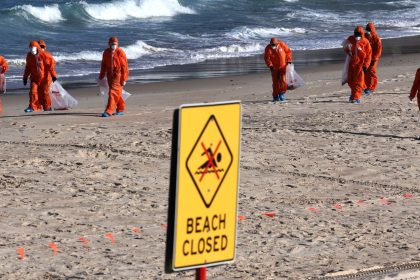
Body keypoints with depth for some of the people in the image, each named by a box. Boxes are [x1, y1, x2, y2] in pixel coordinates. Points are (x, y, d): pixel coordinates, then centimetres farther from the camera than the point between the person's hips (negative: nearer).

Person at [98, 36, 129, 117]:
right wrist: (101, 76, 16)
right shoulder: (106, 52, 5)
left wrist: (124, 79, -13)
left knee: (113, 92, -12)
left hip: (118, 75, -6)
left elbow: (124, 66, -10)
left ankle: (108, 111, -14)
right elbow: (104, 65, 15)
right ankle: (121, 109, 28)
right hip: (110, 75, 6)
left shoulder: (120, 52, -11)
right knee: (117, 93, 15)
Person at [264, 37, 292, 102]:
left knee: (283, 80, -12)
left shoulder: (282, 44, -8)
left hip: (283, 66, 0)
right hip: (274, 68, 0)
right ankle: (275, 96, 10)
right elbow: (267, 58, -10)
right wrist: (270, 65, -23)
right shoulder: (268, 48, -9)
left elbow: (288, 51, 4)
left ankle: (282, 94, -1)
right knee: (275, 82, 1)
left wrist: (288, 60, -2)